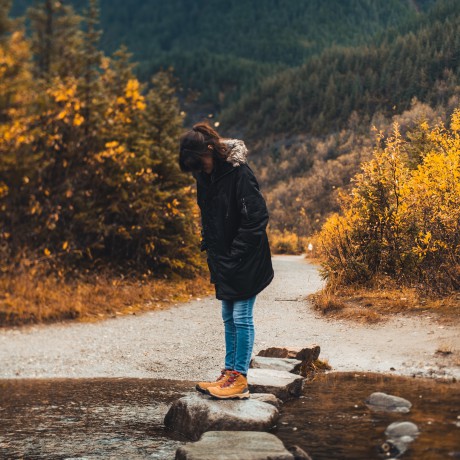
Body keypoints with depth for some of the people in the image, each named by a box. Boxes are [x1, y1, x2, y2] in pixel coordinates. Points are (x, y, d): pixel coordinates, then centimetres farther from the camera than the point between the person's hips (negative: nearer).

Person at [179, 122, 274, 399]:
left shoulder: (239, 172, -20)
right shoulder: (204, 176, 4)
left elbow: (258, 216, -21)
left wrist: (237, 253, -19)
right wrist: (209, 247, 8)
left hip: (245, 261, -8)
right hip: (223, 260, 8)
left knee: (242, 317, -4)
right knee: (229, 317, 13)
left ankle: (240, 381, 2)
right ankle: (230, 373, 20)